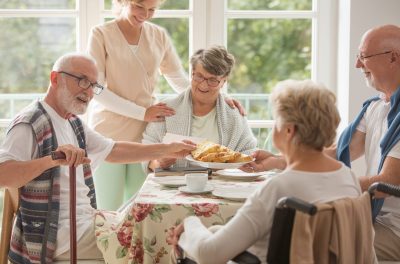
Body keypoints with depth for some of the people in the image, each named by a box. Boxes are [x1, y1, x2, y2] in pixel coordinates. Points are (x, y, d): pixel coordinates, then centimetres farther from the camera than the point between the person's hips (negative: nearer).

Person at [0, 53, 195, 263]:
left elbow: (114, 151, 19)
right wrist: (51, 159, -40)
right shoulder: (30, 124, -15)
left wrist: (166, 150, 14)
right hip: (57, 236, -9)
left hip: (84, 220, 9)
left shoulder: (72, 123, 13)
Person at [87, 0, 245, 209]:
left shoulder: (159, 36, 8)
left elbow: (181, 82, 10)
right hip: (109, 133, -3)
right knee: (109, 212, 1)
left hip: (145, 135, 4)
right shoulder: (101, 35, -4)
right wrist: (142, 113, -17)